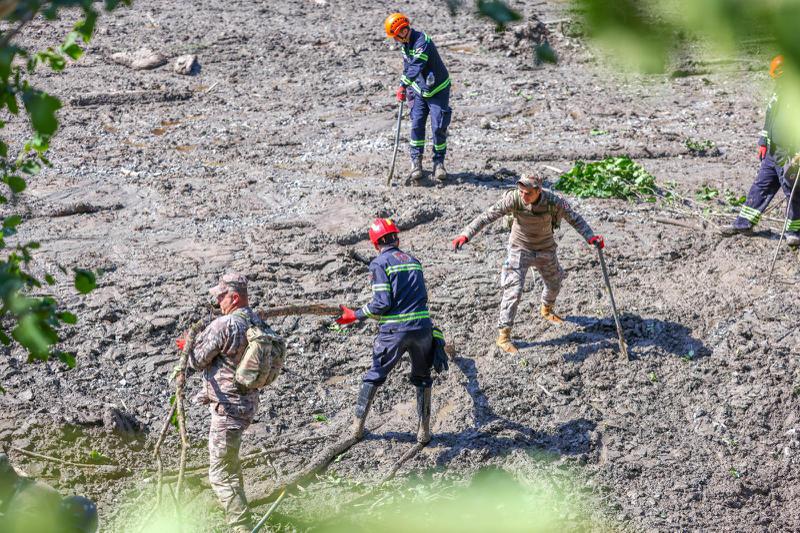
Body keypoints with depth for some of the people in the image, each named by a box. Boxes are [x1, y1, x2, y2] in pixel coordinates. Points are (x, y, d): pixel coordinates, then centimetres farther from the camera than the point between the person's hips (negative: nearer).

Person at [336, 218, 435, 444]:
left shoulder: (379, 263, -3)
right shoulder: (413, 261, 14)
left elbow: (382, 303, -10)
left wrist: (355, 315, 0)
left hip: (393, 332, -3)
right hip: (422, 328, 4)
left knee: (374, 376, 15)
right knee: (422, 378, 20)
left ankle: (358, 425, 21)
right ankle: (424, 430, 17)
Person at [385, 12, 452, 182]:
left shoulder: (422, 43, -28)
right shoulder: (406, 43, 2)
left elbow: (415, 69, -33)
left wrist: (403, 84, -25)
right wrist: (404, 87, 13)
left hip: (438, 90, -7)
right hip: (420, 91, 7)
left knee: (438, 127, -7)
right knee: (416, 125, -2)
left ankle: (439, 162, 7)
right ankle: (416, 161, 7)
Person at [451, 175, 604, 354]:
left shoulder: (553, 201, -25)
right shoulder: (513, 199, -29)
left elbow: (574, 218, -12)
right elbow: (488, 216, -29)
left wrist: (590, 237, -23)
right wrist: (466, 234, -38)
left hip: (546, 250, 3)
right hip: (520, 249, -3)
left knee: (554, 284, 23)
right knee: (514, 290, -12)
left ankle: (546, 310, 56)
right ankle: (503, 335, -5)